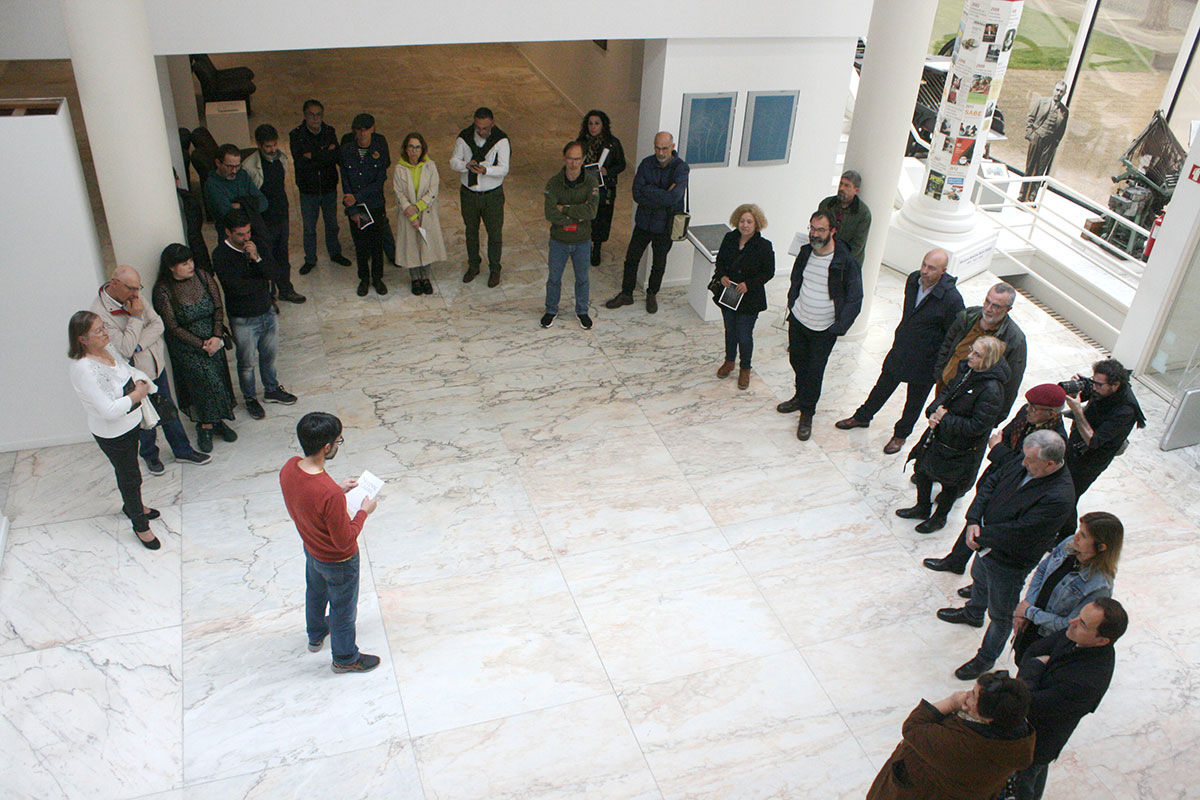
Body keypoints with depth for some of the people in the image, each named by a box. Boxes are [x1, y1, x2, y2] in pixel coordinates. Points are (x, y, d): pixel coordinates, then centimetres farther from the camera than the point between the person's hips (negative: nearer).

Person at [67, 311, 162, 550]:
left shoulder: (107, 349, -4)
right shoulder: (84, 369, -31)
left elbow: (129, 369, 14)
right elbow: (108, 410, -34)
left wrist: (141, 381, -8)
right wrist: (136, 395, -21)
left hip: (131, 423, 8)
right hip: (113, 434, -8)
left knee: (128, 471, 29)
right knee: (130, 477, 9)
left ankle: (132, 506, 54)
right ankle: (140, 526, 29)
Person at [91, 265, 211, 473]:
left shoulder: (135, 296, -5)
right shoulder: (100, 312, -24)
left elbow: (158, 324, -6)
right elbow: (125, 350, -27)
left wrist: (138, 345, -21)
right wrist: (136, 317, -26)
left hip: (157, 366, 6)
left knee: (169, 411, 18)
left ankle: (183, 451, 35)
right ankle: (149, 455, 38)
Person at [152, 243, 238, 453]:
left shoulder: (203, 277, -4)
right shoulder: (163, 290, -15)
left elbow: (218, 308, -1)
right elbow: (173, 327, -13)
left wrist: (216, 337, -13)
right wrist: (201, 345, -15)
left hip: (212, 340, 4)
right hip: (186, 347, -4)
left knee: (218, 378, 6)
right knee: (206, 380, -10)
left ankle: (215, 420, 25)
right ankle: (205, 426, 9)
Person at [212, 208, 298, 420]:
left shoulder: (254, 246, 0)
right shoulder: (221, 255, -18)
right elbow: (237, 287, -24)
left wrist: (257, 259, -25)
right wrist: (263, 282, -10)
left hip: (267, 313, 5)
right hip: (244, 320, -5)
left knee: (269, 355, 21)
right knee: (247, 363, 11)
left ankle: (271, 390, 43)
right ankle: (250, 399, 31)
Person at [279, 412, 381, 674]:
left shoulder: (289, 468, -21)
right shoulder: (330, 494, -43)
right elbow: (344, 541, -30)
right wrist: (364, 511, -17)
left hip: (310, 549, 7)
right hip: (338, 561, -7)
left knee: (315, 593, 34)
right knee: (343, 608, 20)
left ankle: (316, 635, 62)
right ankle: (345, 658, 45)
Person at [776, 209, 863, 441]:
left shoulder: (846, 262, -20)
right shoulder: (805, 252, -3)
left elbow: (855, 299, -12)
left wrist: (839, 328, -14)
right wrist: (792, 305, 10)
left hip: (824, 330, -5)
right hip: (798, 321, 5)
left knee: (815, 371, 2)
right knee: (797, 361, 20)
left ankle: (807, 413, 20)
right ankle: (800, 397, 44)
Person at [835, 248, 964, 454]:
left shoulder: (952, 300, -29)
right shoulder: (913, 279, -11)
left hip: (924, 362, -5)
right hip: (900, 350, 5)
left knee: (914, 402, 18)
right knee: (882, 387, 24)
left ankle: (901, 434, 42)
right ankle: (862, 417, 47)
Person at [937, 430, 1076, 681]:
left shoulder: (1059, 497, -36)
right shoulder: (1022, 463, -14)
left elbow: (1016, 533, -34)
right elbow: (990, 483, -4)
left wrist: (980, 535, -22)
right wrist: (973, 520, -17)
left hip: (1009, 563, -8)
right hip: (986, 544, 8)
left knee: (1000, 614, 16)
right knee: (979, 579, 35)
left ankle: (986, 658, 39)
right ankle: (973, 614, 66)